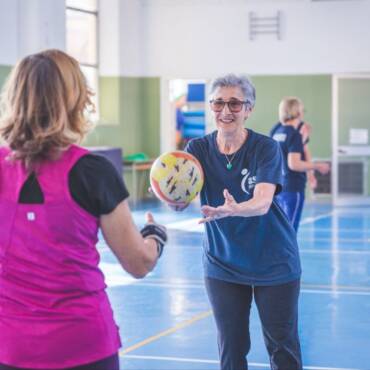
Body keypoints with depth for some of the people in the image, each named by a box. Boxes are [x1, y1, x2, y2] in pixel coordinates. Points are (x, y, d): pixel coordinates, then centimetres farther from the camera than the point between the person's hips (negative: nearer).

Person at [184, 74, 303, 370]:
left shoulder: (266, 148, -14)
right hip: (222, 264, 2)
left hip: (273, 264, -2)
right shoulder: (199, 148, -6)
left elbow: (262, 202, -29)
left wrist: (233, 210, -50)